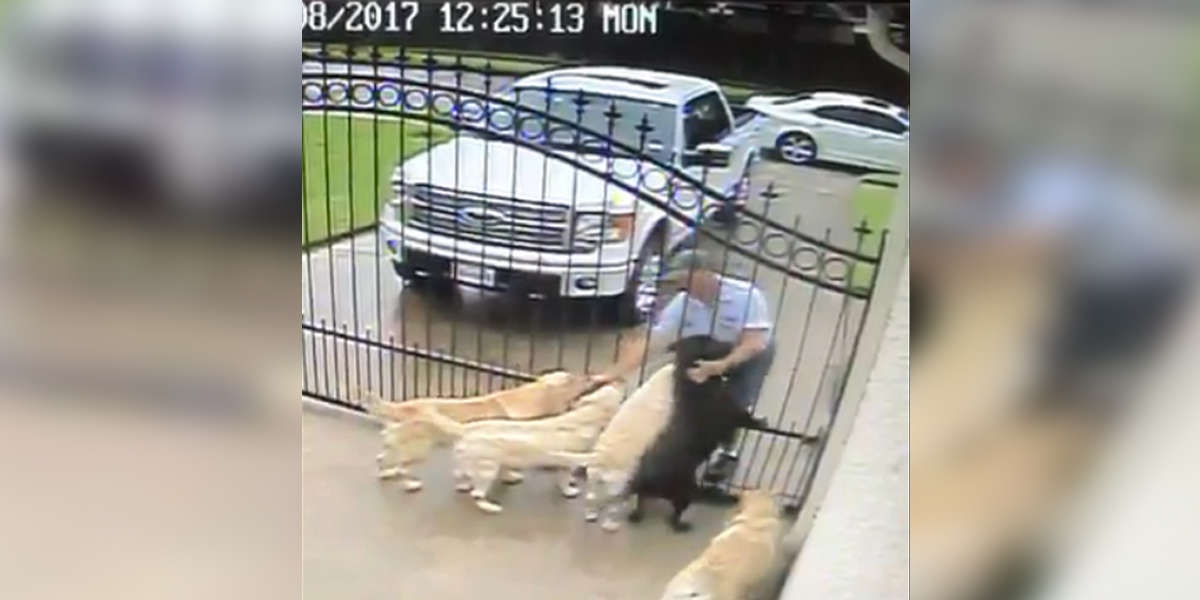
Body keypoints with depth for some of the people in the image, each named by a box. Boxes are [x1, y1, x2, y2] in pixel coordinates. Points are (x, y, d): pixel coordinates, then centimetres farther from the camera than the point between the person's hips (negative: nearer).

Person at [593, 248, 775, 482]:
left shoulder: (747, 295, -33)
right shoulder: (682, 303, -23)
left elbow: (755, 343, -38)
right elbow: (650, 341, -26)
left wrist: (720, 366, -55)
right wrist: (613, 373, -36)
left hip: (749, 353, -3)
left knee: (734, 405, -20)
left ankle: (727, 451, 6)